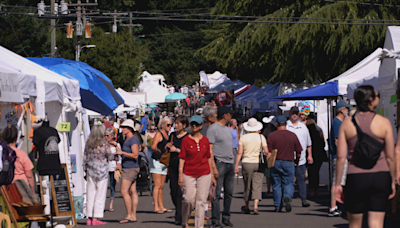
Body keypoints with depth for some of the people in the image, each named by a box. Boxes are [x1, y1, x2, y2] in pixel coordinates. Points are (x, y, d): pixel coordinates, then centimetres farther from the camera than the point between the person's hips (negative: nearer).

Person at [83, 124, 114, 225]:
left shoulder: (88, 143, 3)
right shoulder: (105, 144, -10)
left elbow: (85, 158, 6)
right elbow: (110, 157, -4)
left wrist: (86, 169, 15)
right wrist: (113, 154, 17)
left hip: (90, 170, 4)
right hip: (102, 171, -4)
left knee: (90, 194, 8)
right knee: (100, 194, 1)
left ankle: (89, 218, 9)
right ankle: (95, 218, -1)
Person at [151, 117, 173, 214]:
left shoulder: (168, 136, 17)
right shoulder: (159, 134, -8)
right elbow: (153, 147, -23)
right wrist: (158, 150, -42)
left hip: (164, 162, 8)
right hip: (156, 161, -8)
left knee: (162, 186, 9)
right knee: (157, 185, -12)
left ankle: (161, 206, 11)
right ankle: (156, 207, -14)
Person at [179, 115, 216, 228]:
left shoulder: (205, 140, 6)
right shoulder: (186, 140, -1)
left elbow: (209, 157, 11)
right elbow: (182, 158, -2)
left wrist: (212, 175, 11)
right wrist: (180, 175, -8)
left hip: (204, 173, 2)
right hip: (189, 174, -2)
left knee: (201, 201, 0)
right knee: (188, 199, -6)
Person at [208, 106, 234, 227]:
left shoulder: (227, 129, 19)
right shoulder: (213, 129, -8)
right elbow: (209, 149, -12)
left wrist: (234, 164, 18)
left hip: (230, 163, 8)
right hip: (219, 163, -8)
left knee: (229, 192, 9)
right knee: (217, 193, -5)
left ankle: (226, 217, 18)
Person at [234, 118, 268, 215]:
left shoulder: (243, 138, 0)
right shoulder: (261, 137, -1)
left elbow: (239, 153, -3)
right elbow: (266, 152, -4)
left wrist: (236, 166, 0)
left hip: (246, 163, 1)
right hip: (258, 163, -1)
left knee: (247, 185, 12)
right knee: (257, 185, -1)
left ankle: (246, 207, 24)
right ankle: (255, 207, -15)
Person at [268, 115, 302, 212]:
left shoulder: (272, 135, -4)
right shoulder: (292, 135, 0)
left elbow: (269, 152, -9)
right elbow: (299, 151, 4)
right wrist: (297, 161, 22)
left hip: (276, 163, 0)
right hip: (289, 163, 0)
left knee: (276, 185, 9)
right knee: (288, 183, 8)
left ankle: (278, 207, 11)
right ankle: (287, 197, -21)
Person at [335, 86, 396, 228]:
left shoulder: (347, 123, -1)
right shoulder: (384, 123, -4)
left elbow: (341, 157, -4)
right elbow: (390, 157, -1)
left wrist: (338, 184, 3)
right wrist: (393, 181, 11)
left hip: (356, 178, 1)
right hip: (380, 177, -1)